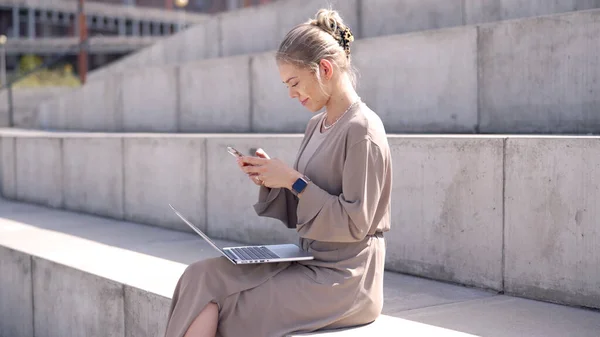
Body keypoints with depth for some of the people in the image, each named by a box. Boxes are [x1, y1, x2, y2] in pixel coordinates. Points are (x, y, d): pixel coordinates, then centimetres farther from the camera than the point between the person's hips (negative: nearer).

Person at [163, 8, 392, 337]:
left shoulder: (361, 130, -13)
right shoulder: (316, 125, 14)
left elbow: (354, 223, -17)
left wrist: (293, 180, -16)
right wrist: (270, 177, -1)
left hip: (342, 280, -8)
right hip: (310, 263, 8)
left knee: (210, 303, -16)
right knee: (202, 277, -11)